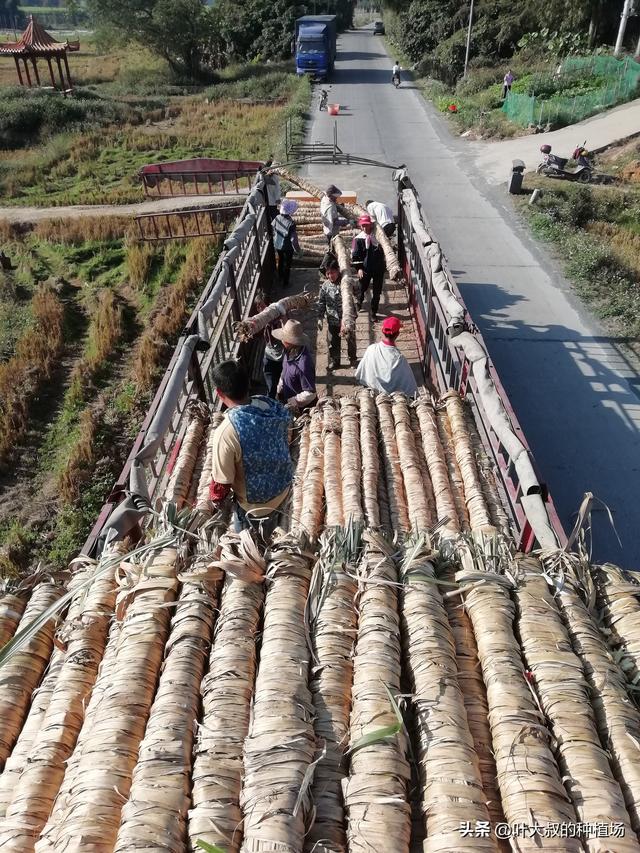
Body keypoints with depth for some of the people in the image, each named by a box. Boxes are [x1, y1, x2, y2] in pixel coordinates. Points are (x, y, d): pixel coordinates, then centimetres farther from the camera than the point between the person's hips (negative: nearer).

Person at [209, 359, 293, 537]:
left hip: (254, 502, -5)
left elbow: (222, 480, -24)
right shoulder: (274, 407, -18)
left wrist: (215, 499, -1)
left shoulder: (226, 432, -37)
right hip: (282, 487, 5)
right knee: (269, 536, 36)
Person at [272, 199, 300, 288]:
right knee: (287, 265, 16)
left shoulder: (277, 218, -15)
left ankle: (280, 278, 49)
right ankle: (285, 283, 29)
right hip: (287, 247, -5)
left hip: (277, 245, 5)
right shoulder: (291, 223, -31)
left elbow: (273, 231, -1)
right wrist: (298, 250, -11)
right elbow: (293, 239, -25)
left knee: (280, 260, 29)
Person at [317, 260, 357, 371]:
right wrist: (320, 318, -5)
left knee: (351, 340, 16)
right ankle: (334, 361, 33)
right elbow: (321, 303, 0)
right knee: (332, 342, 13)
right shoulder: (325, 285, -7)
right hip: (332, 320, 2)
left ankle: (352, 359, 39)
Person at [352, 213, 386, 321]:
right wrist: (359, 268, -16)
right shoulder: (358, 239, -7)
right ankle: (360, 301, 49)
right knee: (363, 288, 17)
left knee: (377, 292, 5)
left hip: (379, 268, 1)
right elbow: (355, 255, -8)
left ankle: (374, 312, 18)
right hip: (365, 269, -1)